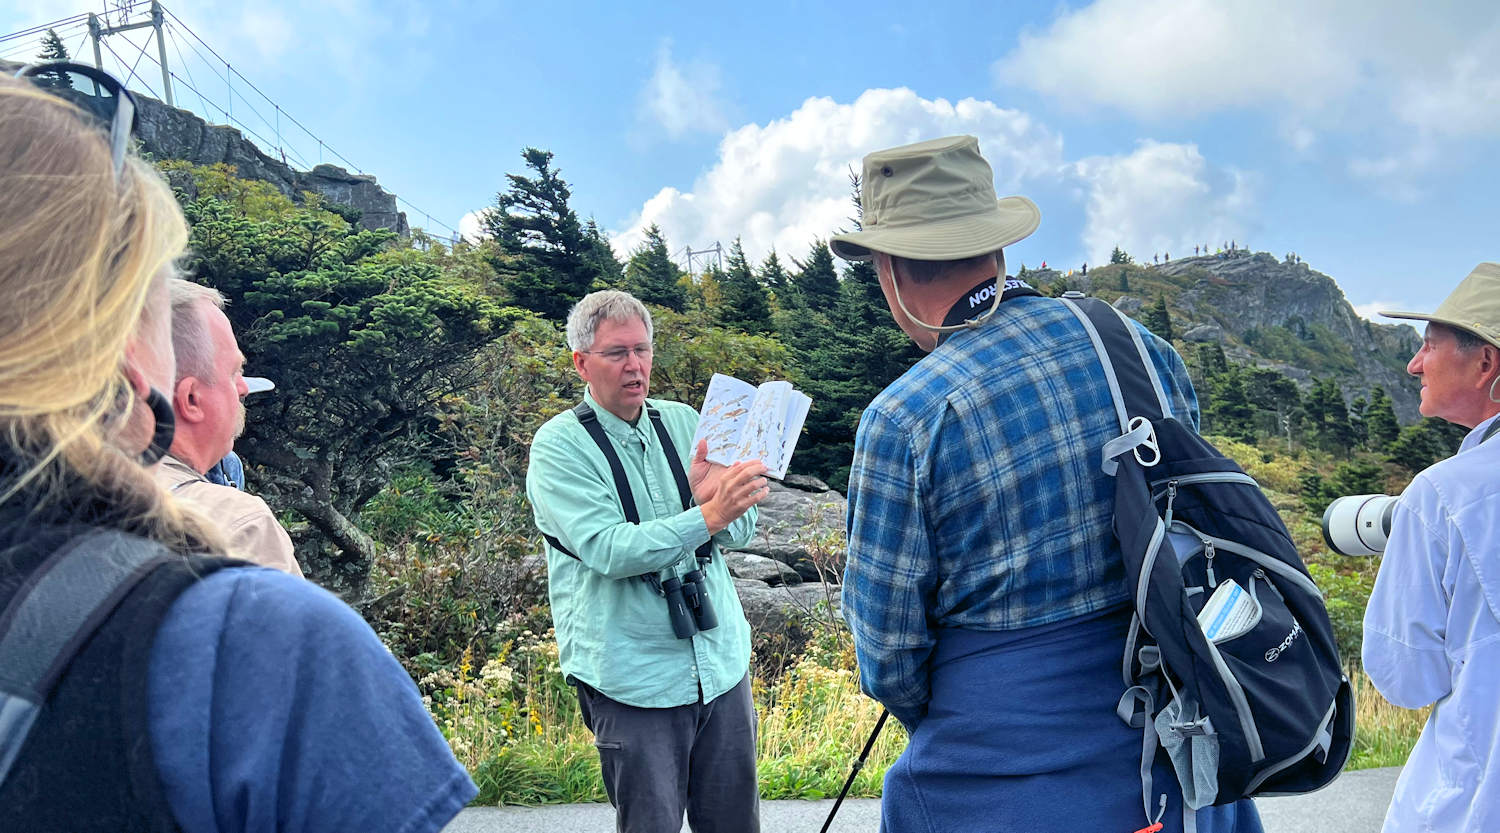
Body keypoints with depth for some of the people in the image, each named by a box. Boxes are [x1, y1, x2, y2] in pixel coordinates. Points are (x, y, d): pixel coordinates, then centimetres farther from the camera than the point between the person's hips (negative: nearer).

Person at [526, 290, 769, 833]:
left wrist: (712, 497, -21)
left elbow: (742, 527, 1)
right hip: (634, 681, -4)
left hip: (722, 662, 5)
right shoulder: (558, 446, -8)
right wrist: (706, 517, -31)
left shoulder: (683, 422, 6)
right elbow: (609, 551, -21)